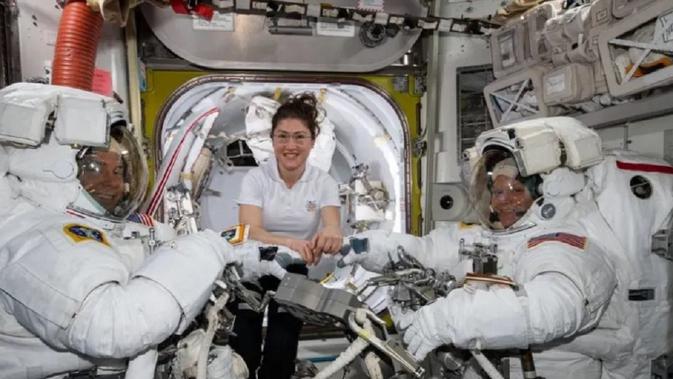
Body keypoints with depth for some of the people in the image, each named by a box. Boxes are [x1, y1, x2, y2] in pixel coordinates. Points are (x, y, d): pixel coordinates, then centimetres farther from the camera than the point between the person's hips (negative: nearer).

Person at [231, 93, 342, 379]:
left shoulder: (324, 182, -8)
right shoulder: (256, 178, -13)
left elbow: (333, 228, -23)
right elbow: (249, 232, -26)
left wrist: (330, 236, -50)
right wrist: (291, 243, -48)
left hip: (295, 272, 1)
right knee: (243, 354, -4)